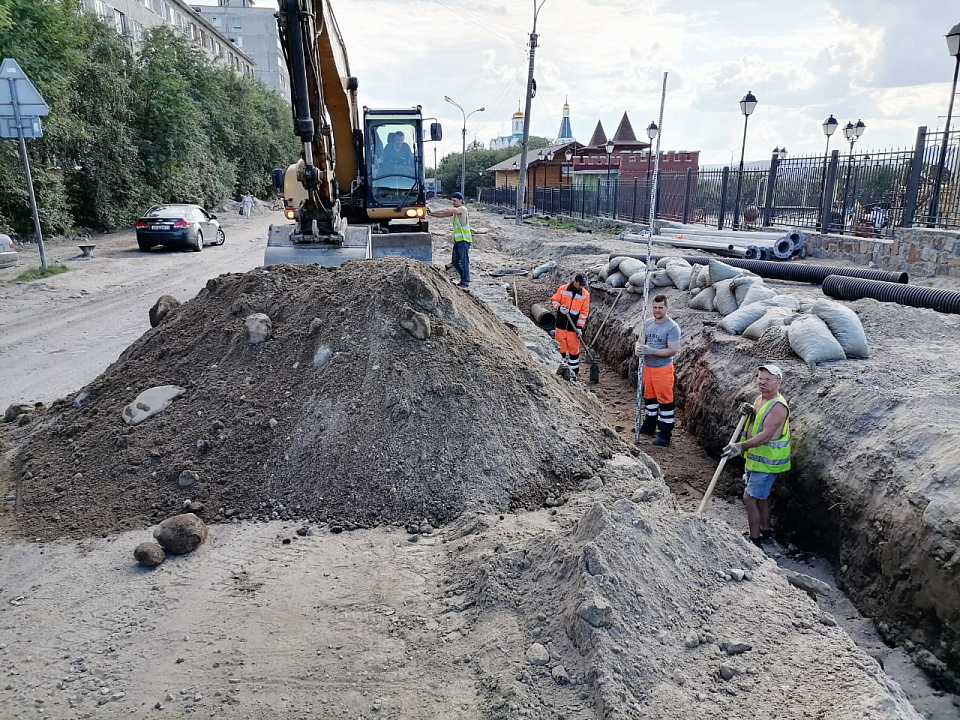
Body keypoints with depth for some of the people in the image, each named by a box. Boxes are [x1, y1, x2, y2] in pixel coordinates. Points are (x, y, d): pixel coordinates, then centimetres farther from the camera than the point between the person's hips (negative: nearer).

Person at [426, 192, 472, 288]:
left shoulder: (462, 209, -11)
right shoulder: (455, 211, 16)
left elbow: (447, 210, -20)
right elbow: (443, 214, 12)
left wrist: (433, 211, -16)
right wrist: (431, 214, -3)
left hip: (464, 240, -9)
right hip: (457, 240, 9)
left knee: (464, 262, -5)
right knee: (455, 263, 13)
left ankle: (465, 283, 1)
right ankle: (463, 279, 26)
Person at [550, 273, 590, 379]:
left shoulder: (585, 294, -1)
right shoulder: (562, 289, -2)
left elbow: (584, 312, -1)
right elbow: (553, 300, 7)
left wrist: (579, 327, -7)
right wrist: (559, 307, -15)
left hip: (574, 325, -1)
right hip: (561, 323, 1)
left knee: (574, 348, 2)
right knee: (561, 346, 6)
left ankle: (574, 371, 11)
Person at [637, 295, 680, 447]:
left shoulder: (672, 327, -14)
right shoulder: (647, 323, 5)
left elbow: (672, 350, -19)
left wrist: (651, 351, -28)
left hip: (663, 368, -7)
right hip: (647, 366, 7)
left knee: (665, 400, -1)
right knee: (649, 396, 19)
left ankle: (665, 435, 5)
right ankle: (650, 425, 36)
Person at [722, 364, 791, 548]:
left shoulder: (778, 406, -22)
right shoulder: (760, 399, 9)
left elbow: (765, 435, -31)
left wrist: (741, 446, -37)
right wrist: (750, 411, -3)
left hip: (767, 462, -10)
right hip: (755, 457, 10)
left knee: (749, 497, -8)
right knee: (760, 496, 21)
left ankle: (754, 540, 1)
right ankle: (765, 532, 36)